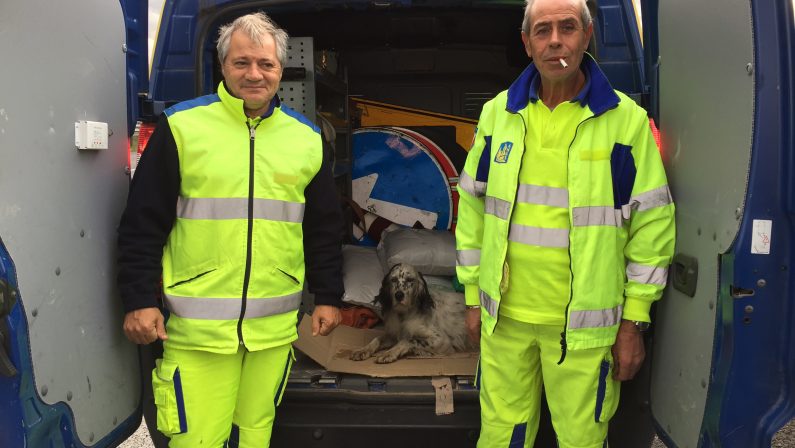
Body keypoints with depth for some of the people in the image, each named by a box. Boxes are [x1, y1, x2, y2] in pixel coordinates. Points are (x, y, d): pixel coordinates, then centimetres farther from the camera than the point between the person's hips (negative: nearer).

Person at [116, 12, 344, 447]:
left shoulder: (306, 137, 7)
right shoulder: (181, 126, -3)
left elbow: (324, 227, 13)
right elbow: (143, 222, -1)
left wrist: (328, 297, 12)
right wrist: (139, 300, -4)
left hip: (275, 325, 3)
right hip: (196, 325, -2)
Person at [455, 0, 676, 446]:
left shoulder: (626, 119, -4)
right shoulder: (497, 114, 4)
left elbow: (652, 225, -2)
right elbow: (472, 209, 9)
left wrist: (634, 321, -3)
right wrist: (474, 297, 9)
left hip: (585, 324, -2)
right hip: (504, 316, 3)